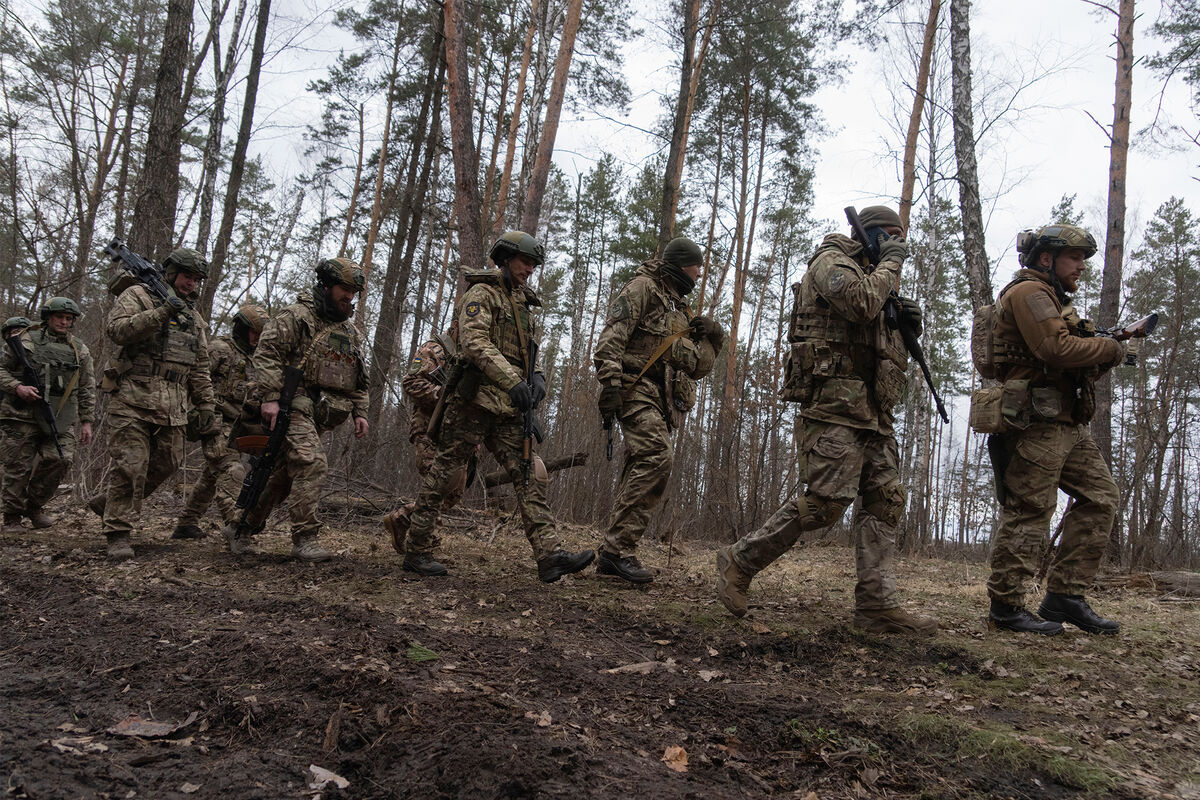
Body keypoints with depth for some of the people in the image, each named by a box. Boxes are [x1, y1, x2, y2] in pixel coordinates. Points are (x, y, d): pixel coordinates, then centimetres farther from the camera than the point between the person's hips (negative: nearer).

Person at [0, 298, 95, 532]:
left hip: (60, 419, 2)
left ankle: (35, 506, 12)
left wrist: (87, 421, 9)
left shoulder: (80, 351, 13)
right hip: (23, 416, -2)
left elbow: (87, 389, 14)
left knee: (61, 461, -10)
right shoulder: (24, 340, 6)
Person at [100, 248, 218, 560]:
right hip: (133, 397, -6)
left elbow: (200, 368, 22)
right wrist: (160, 313, -24)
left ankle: (110, 503, 26)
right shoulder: (137, 296, 3)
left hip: (172, 406, 6)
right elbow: (117, 329, -15)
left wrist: (206, 405, 15)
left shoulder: (194, 318, 21)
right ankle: (118, 533, -3)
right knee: (129, 465, -9)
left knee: (166, 463, 7)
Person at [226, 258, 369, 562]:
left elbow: (359, 379, 26)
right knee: (311, 465, -20)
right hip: (293, 407, -7)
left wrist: (360, 412, 15)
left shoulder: (352, 332, 20)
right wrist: (269, 397, -20)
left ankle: (242, 527, 24)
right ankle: (305, 539, -15)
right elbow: (266, 353, -12)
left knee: (283, 474, 10)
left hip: (319, 415, 7)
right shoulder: (297, 315, -3)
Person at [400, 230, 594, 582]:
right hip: (475, 399, -8)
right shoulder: (482, 293, -3)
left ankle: (549, 555, -7)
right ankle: (416, 551, 8)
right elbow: (475, 342, -19)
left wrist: (536, 376, 1)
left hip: (508, 409, 8)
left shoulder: (523, 305, 23)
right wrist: (512, 381, -28)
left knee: (529, 474, -2)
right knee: (443, 472, -1)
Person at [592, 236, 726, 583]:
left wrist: (713, 338, 9)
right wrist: (610, 382, -24)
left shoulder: (682, 311, 28)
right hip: (637, 388, -9)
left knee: (641, 471, 5)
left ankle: (611, 556, 9)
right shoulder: (642, 288, 3)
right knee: (657, 456, -25)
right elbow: (612, 335, -11)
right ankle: (619, 547, -24)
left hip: (663, 402, 9)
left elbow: (699, 368, 27)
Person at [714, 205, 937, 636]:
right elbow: (862, 303, -20)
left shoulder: (873, 276, 28)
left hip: (872, 412, 10)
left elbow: (887, 350, 28)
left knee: (886, 501, 1)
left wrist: (906, 324, 9)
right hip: (834, 403, -10)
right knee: (826, 501, -15)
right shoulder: (831, 261, 0)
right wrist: (890, 263, -4)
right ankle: (740, 560, -2)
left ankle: (877, 604, 1)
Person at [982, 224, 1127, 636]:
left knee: (1100, 497, 8)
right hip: (1038, 422, -10)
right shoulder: (1028, 292, -6)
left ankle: (1065, 596, 11)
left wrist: (1101, 359, 3)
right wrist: (1111, 348, -7)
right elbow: (1057, 349, -21)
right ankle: (1006, 606, 0)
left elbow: (1076, 367, 23)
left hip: (1068, 425, 10)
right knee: (1028, 513, -7)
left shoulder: (1053, 300, 26)